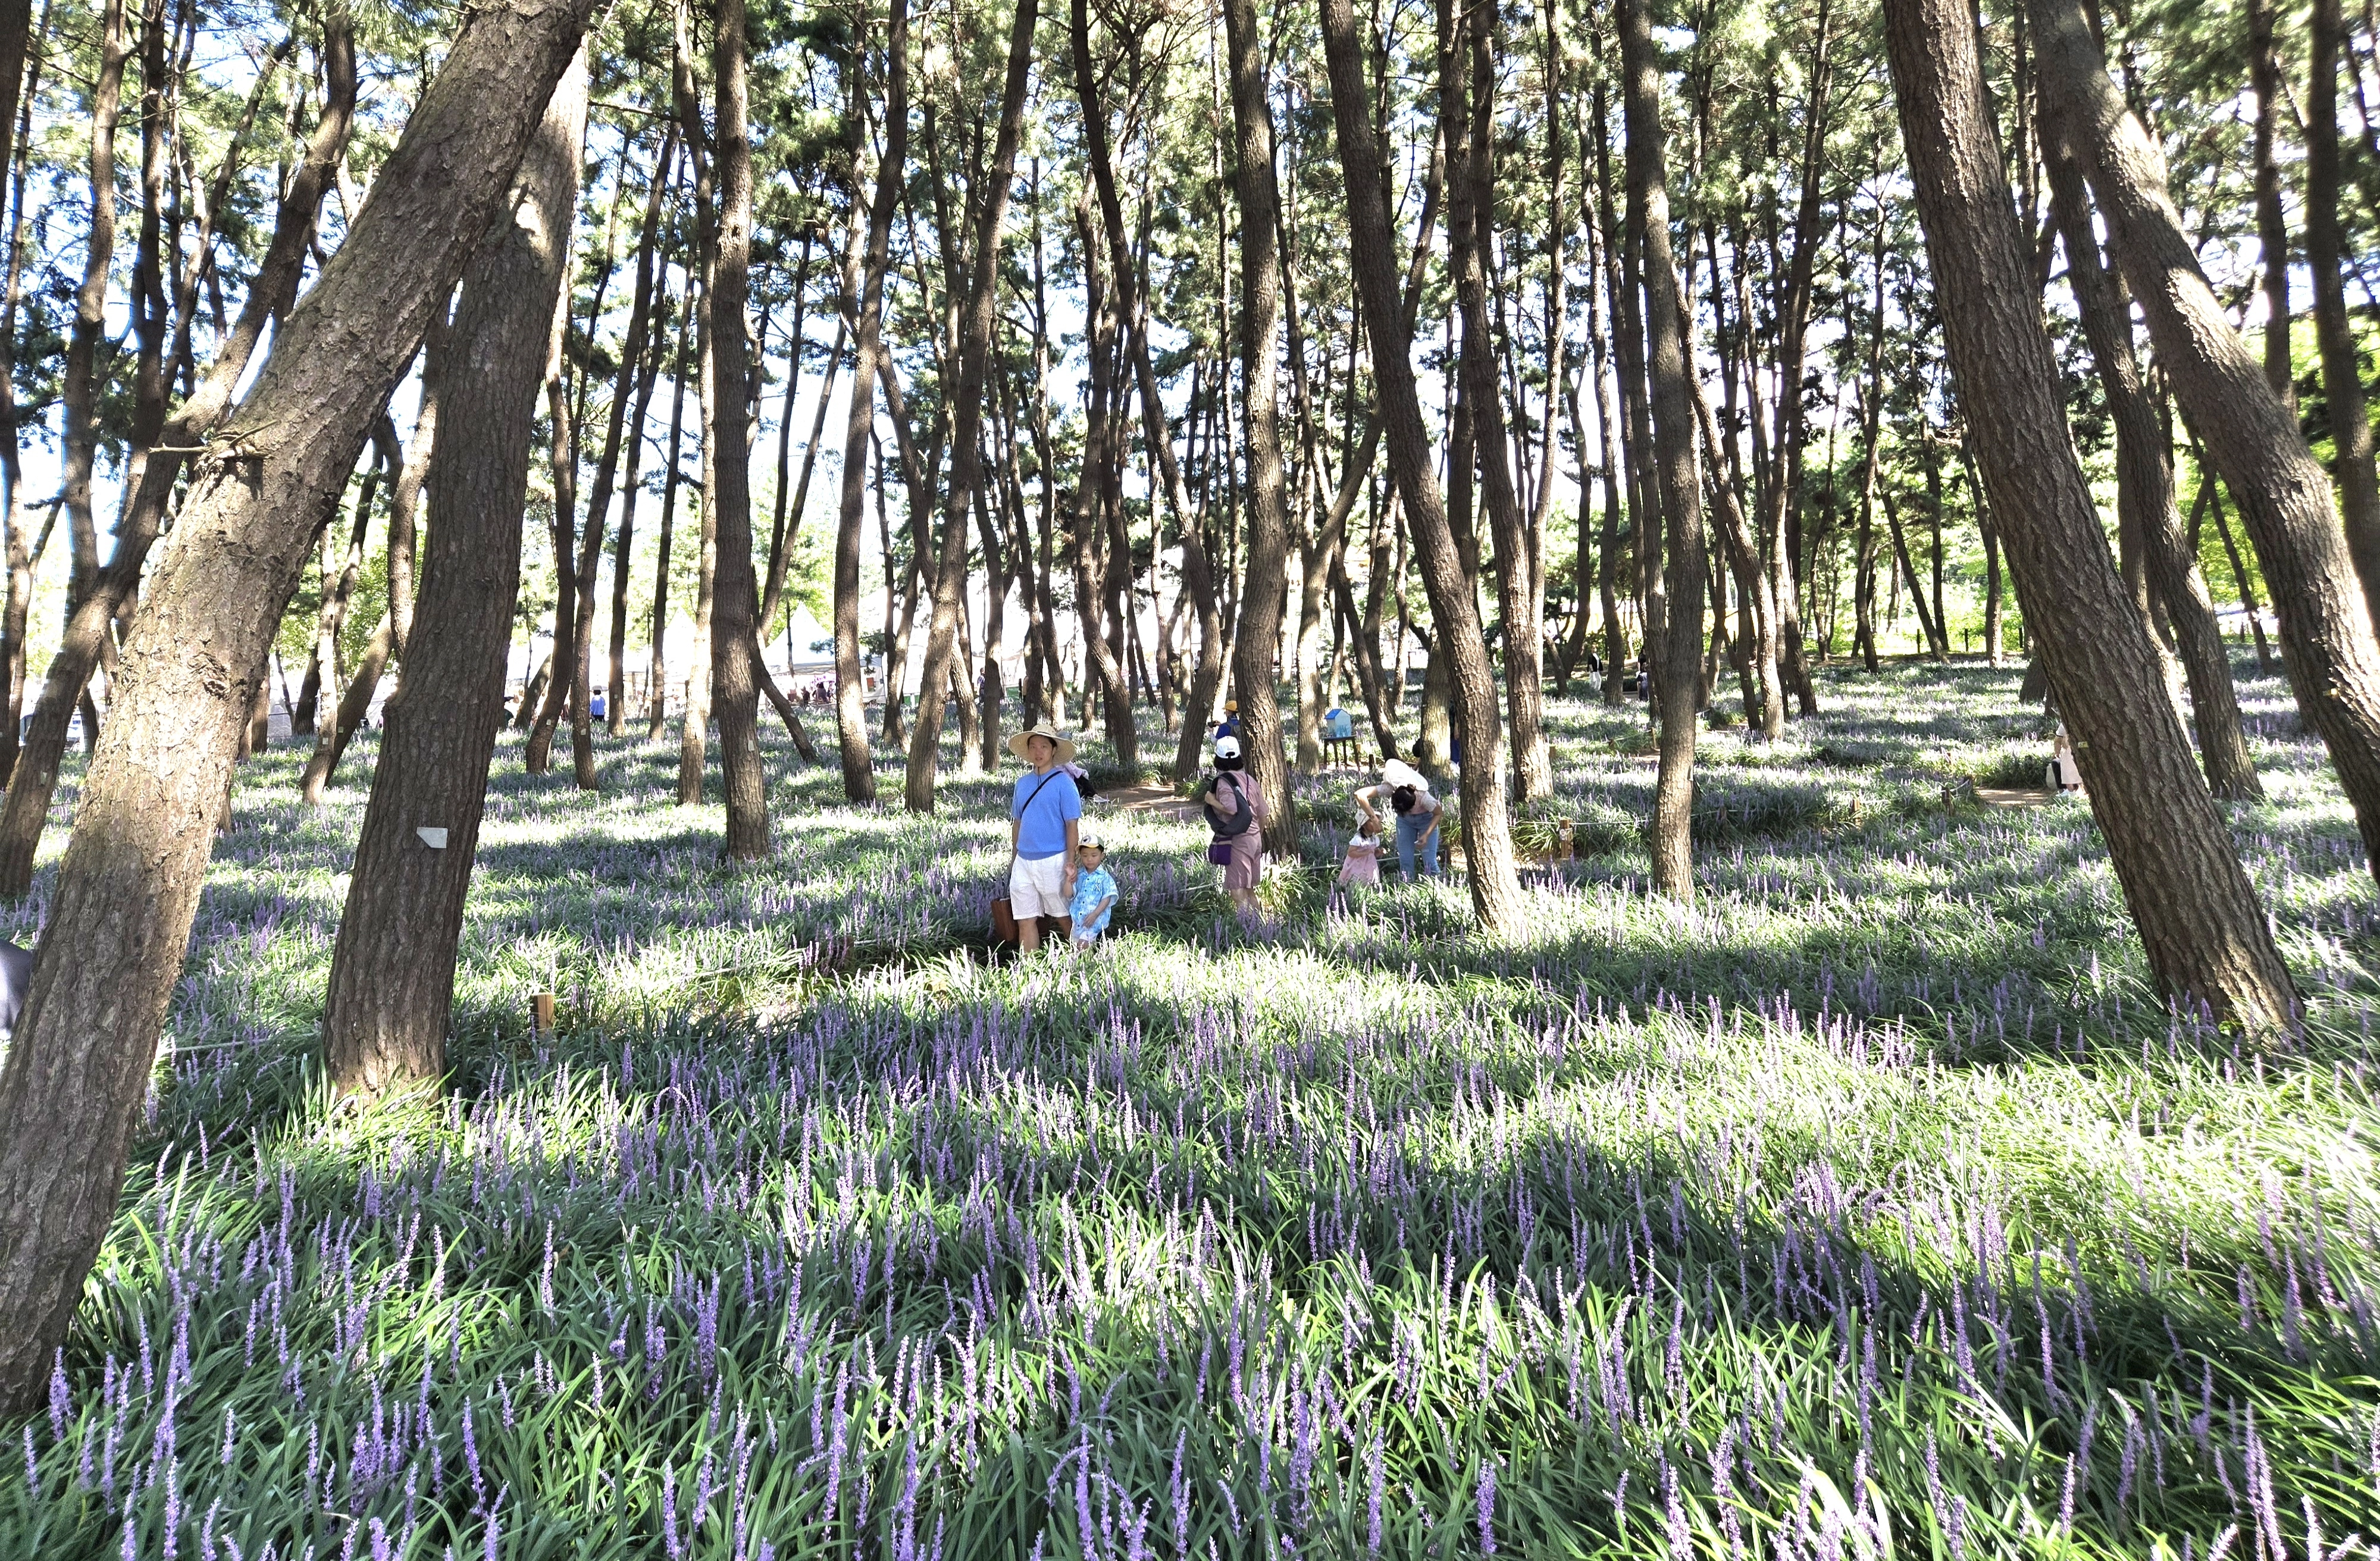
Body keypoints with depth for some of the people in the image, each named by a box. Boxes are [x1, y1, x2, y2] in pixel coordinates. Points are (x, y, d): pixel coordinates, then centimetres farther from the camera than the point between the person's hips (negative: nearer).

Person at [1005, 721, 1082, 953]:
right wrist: (1013, 859, 17)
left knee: (1063, 918, 5)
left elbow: (1072, 826, -9)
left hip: (1053, 861, -5)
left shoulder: (1063, 782, -6)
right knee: (1026, 921, 5)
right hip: (1023, 862, 5)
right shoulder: (1022, 783, 11)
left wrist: (1071, 864, -12)